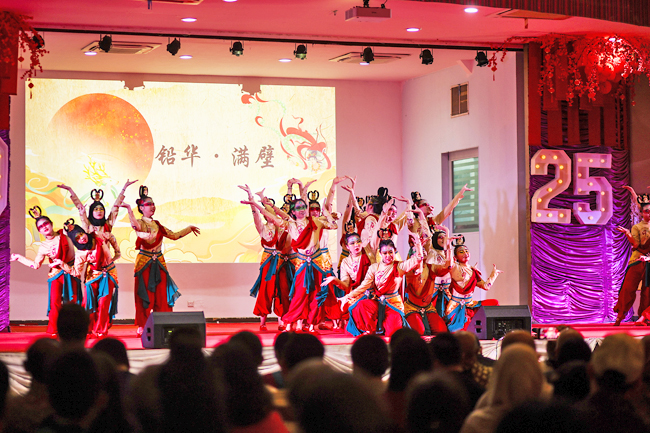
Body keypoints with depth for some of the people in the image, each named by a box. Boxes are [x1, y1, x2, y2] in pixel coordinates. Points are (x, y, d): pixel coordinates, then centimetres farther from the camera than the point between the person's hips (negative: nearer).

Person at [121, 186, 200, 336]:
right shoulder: (140, 223, -3)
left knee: (162, 295, 1)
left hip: (159, 262, 5)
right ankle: (142, 327, 3)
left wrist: (189, 228, 23)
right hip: (144, 262, -5)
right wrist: (129, 210, -41)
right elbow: (136, 226, -27)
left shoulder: (158, 225, 16)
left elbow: (174, 235, 21)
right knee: (145, 295, -4)